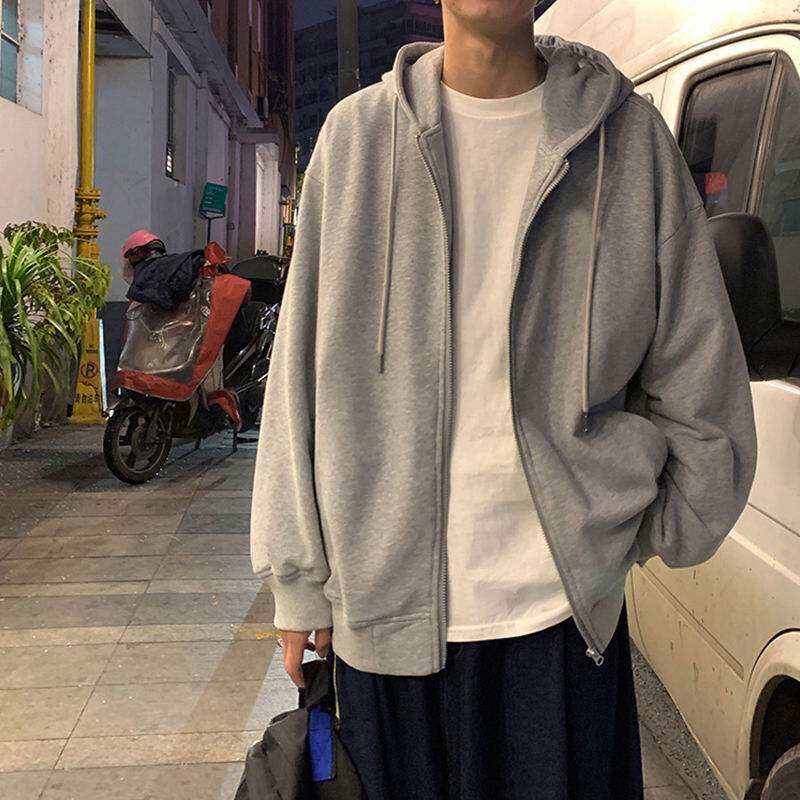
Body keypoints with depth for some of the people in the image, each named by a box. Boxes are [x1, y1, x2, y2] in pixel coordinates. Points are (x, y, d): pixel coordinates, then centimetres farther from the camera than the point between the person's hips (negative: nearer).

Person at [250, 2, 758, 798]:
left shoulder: (625, 135, 1)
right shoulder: (355, 136, 2)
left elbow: (700, 381, 7)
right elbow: (303, 380, 3)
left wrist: (657, 534, 9)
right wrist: (299, 583, 4)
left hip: (565, 608, 0)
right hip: (385, 606, 1)